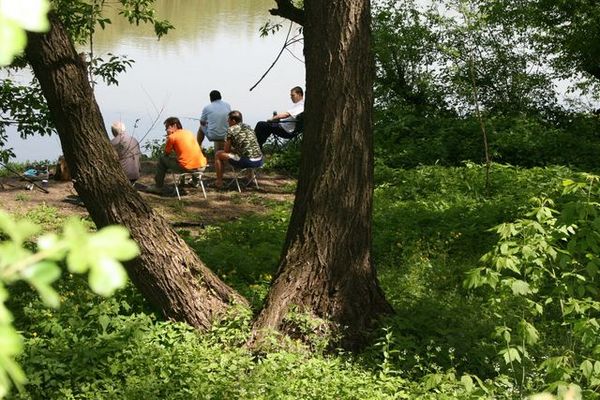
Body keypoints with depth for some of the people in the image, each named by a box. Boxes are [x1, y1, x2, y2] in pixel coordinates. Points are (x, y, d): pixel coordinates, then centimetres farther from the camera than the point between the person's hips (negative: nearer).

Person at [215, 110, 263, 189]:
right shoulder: (248, 127, 18)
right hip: (259, 161, 7)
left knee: (218, 154, 10)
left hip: (247, 161, -7)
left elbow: (226, 150, 4)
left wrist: (233, 149, 24)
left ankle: (219, 182, 14)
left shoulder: (231, 130, -2)